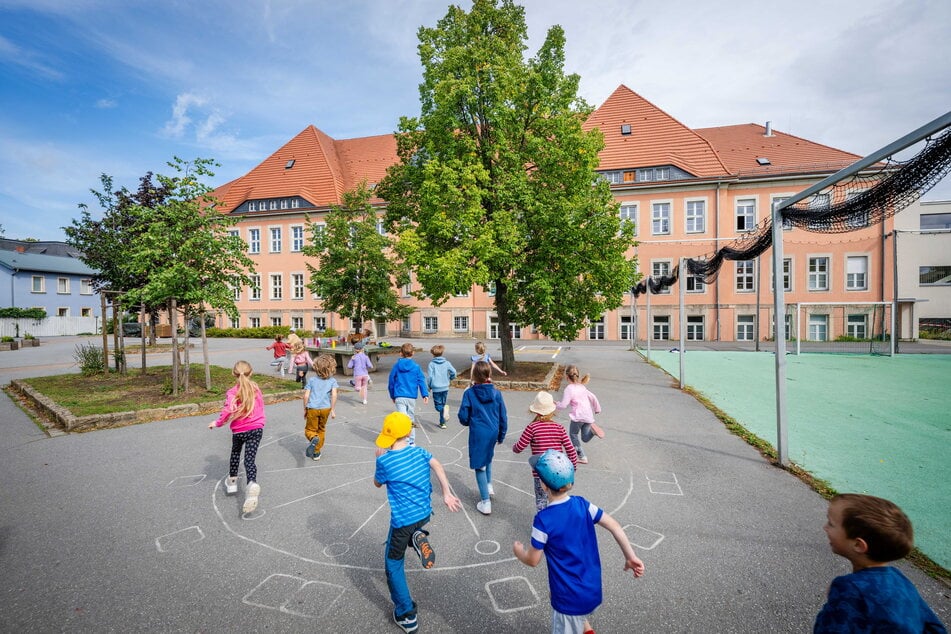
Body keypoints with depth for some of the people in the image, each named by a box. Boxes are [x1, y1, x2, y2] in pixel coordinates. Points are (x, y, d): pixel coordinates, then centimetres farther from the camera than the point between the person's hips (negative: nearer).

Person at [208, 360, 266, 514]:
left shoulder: (232, 392, -11)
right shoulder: (255, 388, 2)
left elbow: (228, 410, -23)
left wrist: (218, 423, -7)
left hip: (238, 430, -1)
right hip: (256, 428, 1)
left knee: (235, 453, 27)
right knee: (250, 459, -3)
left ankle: (232, 481, 41)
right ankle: (252, 485, -28)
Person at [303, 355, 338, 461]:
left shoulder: (311, 380, 3)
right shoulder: (332, 381, 1)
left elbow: (306, 395, -2)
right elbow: (334, 395, -12)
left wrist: (305, 409, 9)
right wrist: (333, 410, -6)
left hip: (312, 408, -1)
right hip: (325, 408, 1)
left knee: (310, 430, 11)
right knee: (321, 430, 20)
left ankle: (313, 438, -23)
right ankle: (316, 453, 25)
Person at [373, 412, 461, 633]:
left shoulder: (385, 460, -15)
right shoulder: (420, 452, -3)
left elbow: (377, 483, 3)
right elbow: (437, 466, -16)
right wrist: (447, 494, -18)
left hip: (404, 519, -5)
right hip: (424, 514, 5)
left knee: (393, 564, 16)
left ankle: (406, 615, 18)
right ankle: (417, 537, 7)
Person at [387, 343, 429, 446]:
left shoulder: (396, 366, 3)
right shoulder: (416, 367, 0)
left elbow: (391, 382, 9)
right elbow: (421, 381, -4)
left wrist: (392, 395, 20)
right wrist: (425, 394, -3)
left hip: (399, 397, -1)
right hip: (411, 396, 1)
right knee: (411, 418, 14)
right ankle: (412, 441, 22)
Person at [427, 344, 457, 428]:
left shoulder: (432, 364, -8)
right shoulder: (446, 363, 0)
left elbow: (429, 376, -10)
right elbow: (453, 372, -5)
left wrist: (429, 386, 4)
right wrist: (449, 379, 15)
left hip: (436, 388, -3)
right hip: (445, 387, 3)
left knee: (438, 405, 5)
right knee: (443, 404, 17)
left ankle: (444, 408, -29)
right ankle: (442, 423, 21)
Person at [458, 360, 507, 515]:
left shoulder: (469, 393, -12)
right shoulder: (496, 393, -5)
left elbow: (463, 417, -8)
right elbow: (503, 417, 1)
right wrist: (501, 436, 16)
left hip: (478, 434, -3)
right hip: (493, 432, 4)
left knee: (480, 466, 8)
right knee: (488, 458, 32)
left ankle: (486, 503, 13)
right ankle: (489, 486, 36)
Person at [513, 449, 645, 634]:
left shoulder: (543, 519, -26)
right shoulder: (582, 504, -10)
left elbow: (532, 560, -15)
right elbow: (614, 526, -7)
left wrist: (518, 550, 5)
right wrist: (631, 557, 3)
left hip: (570, 598, -6)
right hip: (593, 589, 6)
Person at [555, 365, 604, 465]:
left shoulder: (569, 388, -10)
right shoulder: (582, 386, 13)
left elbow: (563, 405, -13)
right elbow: (593, 397, 21)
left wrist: (555, 404, 7)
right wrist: (597, 409, 35)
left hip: (578, 416, -7)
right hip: (589, 416, 7)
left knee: (573, 435, 14)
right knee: (585, 438, 16)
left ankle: (581, 457, 10)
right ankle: (592, 429, -13)